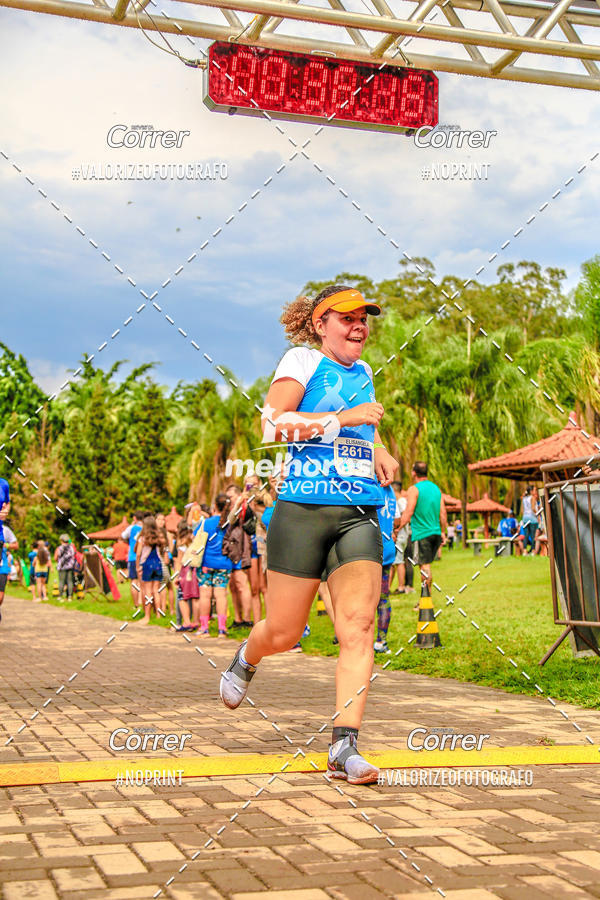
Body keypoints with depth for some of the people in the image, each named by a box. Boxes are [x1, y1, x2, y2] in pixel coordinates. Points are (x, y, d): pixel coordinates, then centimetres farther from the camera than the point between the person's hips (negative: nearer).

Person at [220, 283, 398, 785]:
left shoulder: (363, 372, 20)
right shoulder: (302, 360, 0)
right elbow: (273, 425, -14)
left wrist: (379, 452, 17)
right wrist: (344, 418, -16)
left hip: (359, 514, 5)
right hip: (303, 509, -4)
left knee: (358, 625, -12)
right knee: (283, 633, 4)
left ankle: (344, 746, -10)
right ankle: (247, 658, 40)